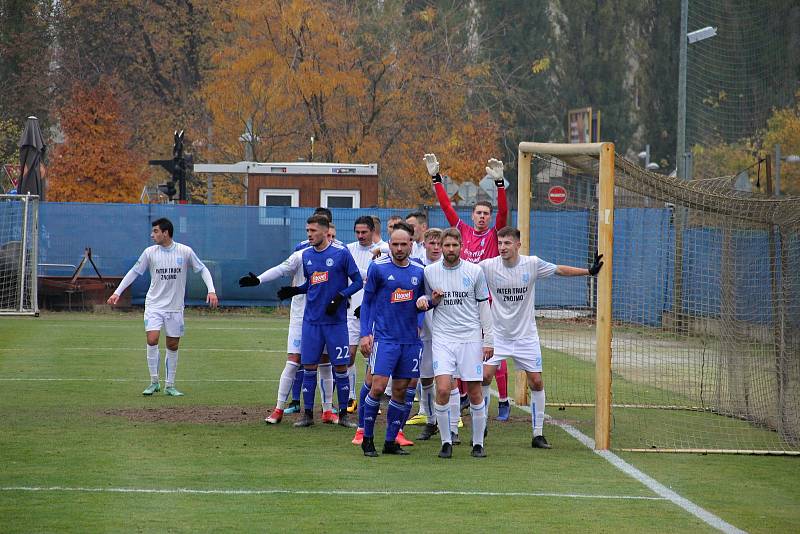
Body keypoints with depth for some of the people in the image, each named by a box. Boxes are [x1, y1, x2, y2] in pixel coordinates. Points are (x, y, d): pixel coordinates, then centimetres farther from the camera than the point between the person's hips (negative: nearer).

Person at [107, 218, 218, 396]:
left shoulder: (185, 252, -5)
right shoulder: (150, 252, -2)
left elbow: (202, 270, 5)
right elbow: (134, 272, 8)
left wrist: (211, 291, -8)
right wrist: (117, 292, 2)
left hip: (175, 307, 0)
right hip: (154, 305, 0)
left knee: (173, 346, 5)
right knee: (152, 340, -17)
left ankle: (170, 386, 16)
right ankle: (154, 382, -5)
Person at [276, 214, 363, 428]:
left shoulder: (341, 253, -7)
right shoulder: (306, 254, 8)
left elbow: (358, 282, -4)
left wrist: (340, 297, -16)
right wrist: (294, 290, 3)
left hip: (335, 320, -4)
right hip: (312, 320, 4)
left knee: (340, 367, -1)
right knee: (309, 366, 3)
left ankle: (343, 414, 9)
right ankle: (307, 414, 10)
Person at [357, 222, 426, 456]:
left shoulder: (419, 272, 7)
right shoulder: (378, 268, -2)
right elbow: (367, 302, 3)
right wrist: (365, 334, -5)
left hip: (410, 339, 4)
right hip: (384, 338, -4)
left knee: (401, 391, 5)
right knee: (378, 386, -12)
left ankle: (391, 441, 13)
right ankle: (367, 439, 1)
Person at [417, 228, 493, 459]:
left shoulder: (475, 271, 2)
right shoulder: (429, 271, 4)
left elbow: (483, 306, 7)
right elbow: (425, 302, 17)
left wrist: (488, 340, 4)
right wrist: (424, 300, -9)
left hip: (471, 338, 0)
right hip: (442, 338, 0)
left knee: (475, 393, 0)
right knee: (443, 390, -13)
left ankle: (478, 443, 12)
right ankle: (446, 442, -1)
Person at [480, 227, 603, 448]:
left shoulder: (532, 264, -8)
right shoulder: (488, 266, -11)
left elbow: (560, 270, 5)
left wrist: (589, 271, 2)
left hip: (526, 335, 1)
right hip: (498, 334, -1)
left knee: (536, 382, -1)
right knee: (484, 376, -10)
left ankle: (538, 434, 9)